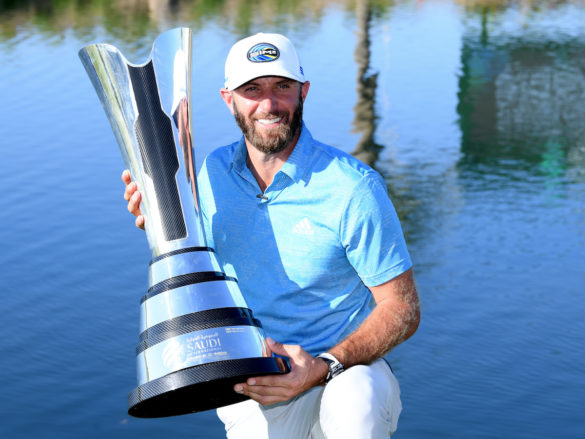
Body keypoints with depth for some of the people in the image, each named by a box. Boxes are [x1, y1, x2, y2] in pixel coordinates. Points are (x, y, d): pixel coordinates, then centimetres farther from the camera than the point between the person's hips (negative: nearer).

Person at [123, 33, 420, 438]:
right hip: (254, 387, 4)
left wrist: (324, 367, -24)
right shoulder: (211, 173, 2)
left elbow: (403, 310, -10)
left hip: (346, 369, -3)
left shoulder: (352, 188, -13)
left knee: (355, 404, -37)